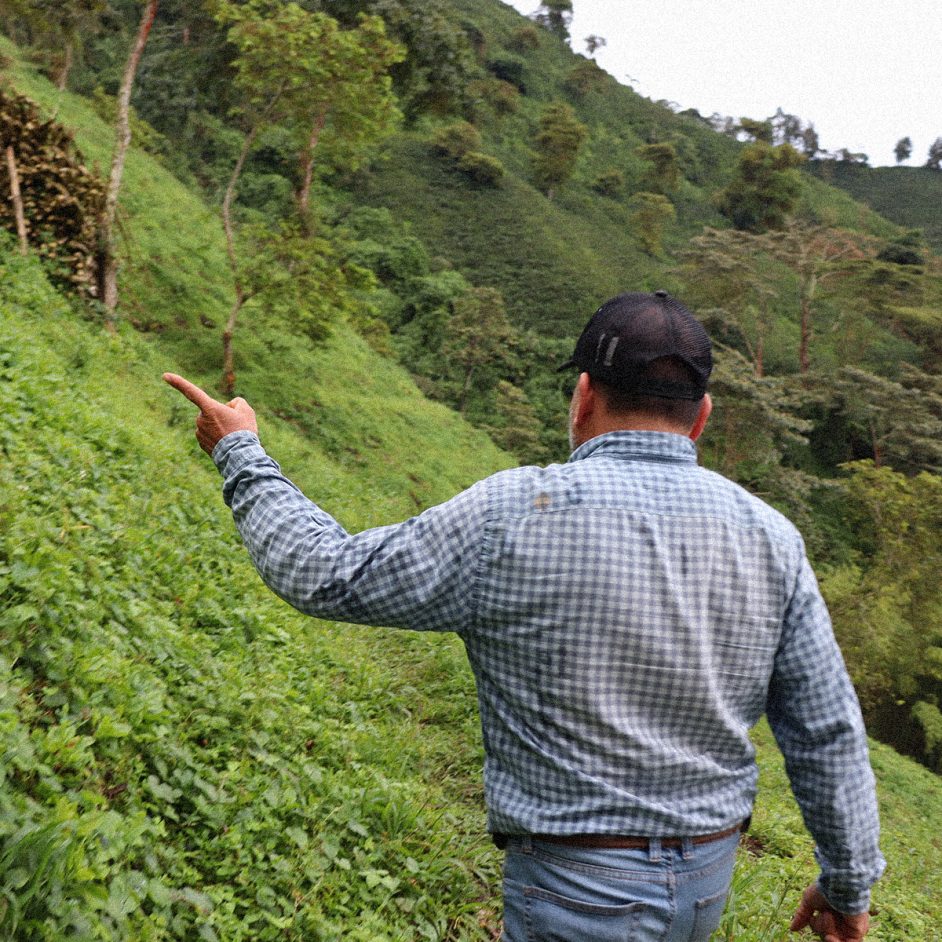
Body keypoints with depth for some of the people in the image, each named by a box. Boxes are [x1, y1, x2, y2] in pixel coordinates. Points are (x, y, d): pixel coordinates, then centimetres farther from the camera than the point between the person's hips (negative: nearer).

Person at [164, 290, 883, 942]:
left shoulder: (517, 515, -22)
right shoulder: (769, 537, -7)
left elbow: (331, 577, -12)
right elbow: (829, 732, -2)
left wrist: (241, 456, 1)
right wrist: (849, 881, 13)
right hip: (708, 878, 6)